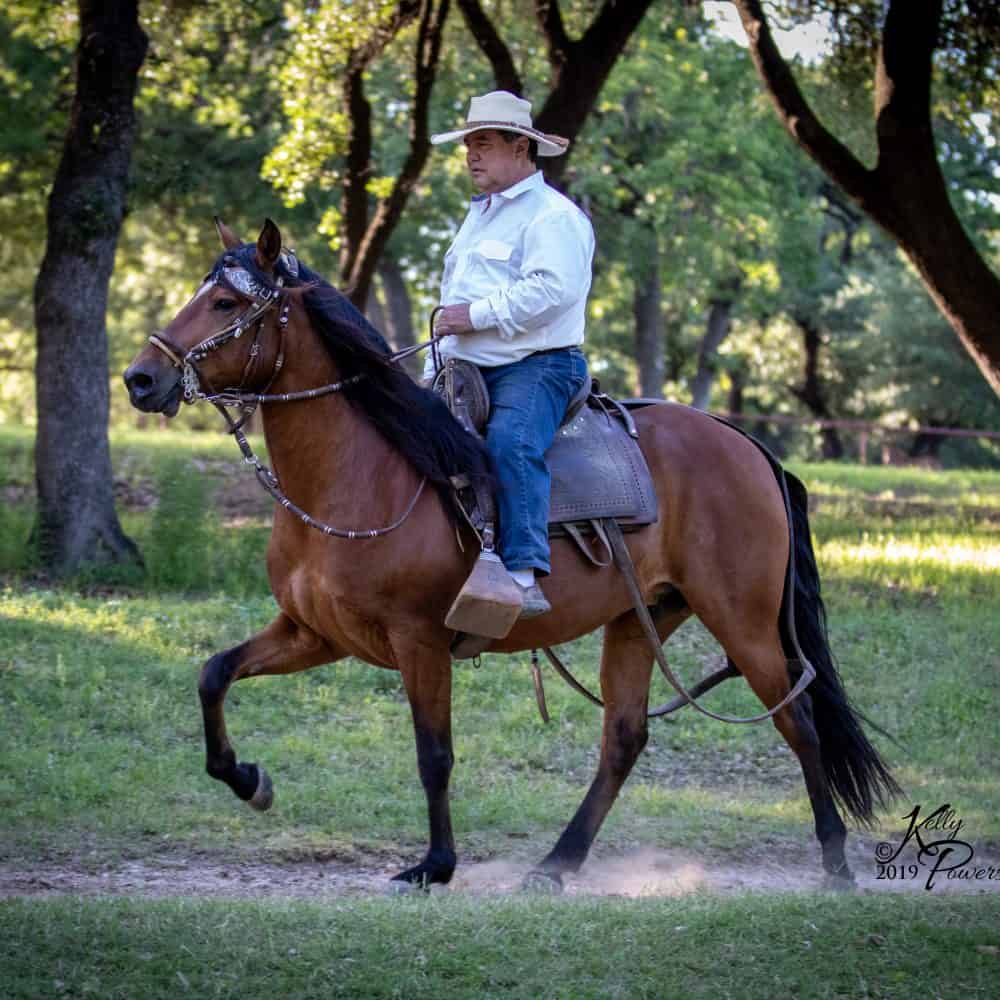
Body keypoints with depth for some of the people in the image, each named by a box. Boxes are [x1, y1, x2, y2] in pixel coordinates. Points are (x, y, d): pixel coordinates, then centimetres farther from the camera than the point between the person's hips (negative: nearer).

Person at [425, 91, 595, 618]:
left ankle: (524, 575, -44)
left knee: (510, 442, -35)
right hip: (472, 372, 10)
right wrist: (434, 370, 21)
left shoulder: (553, 216, -6)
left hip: (537, 366, -10)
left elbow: (549, 289, -23)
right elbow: (453, 297, 32)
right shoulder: (479, 215, 25)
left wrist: (477, 315, -21)